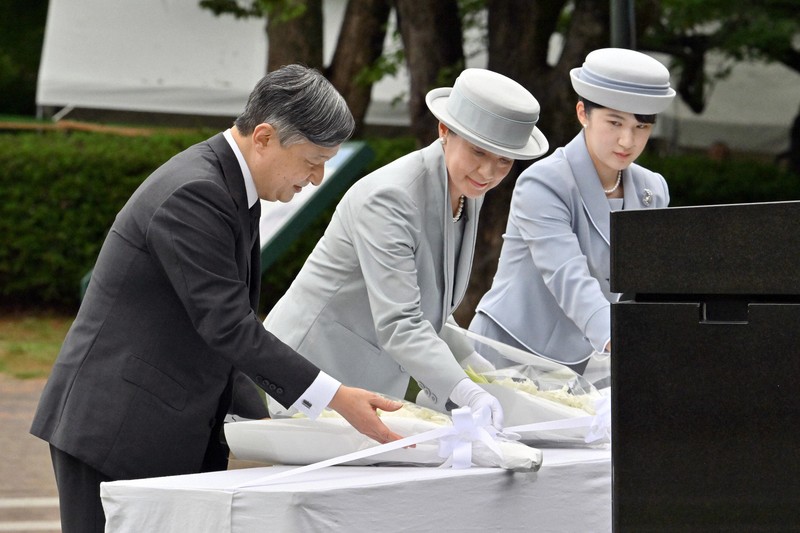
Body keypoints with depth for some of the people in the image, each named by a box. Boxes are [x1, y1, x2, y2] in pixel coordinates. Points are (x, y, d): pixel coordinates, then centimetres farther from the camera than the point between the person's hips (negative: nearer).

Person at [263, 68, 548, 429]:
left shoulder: (468, 192, 4)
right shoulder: (387, 199, -24)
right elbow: (398, 324, -32)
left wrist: (481, 370, 8)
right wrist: (468, 395, -42)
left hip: (378, 386, 8)